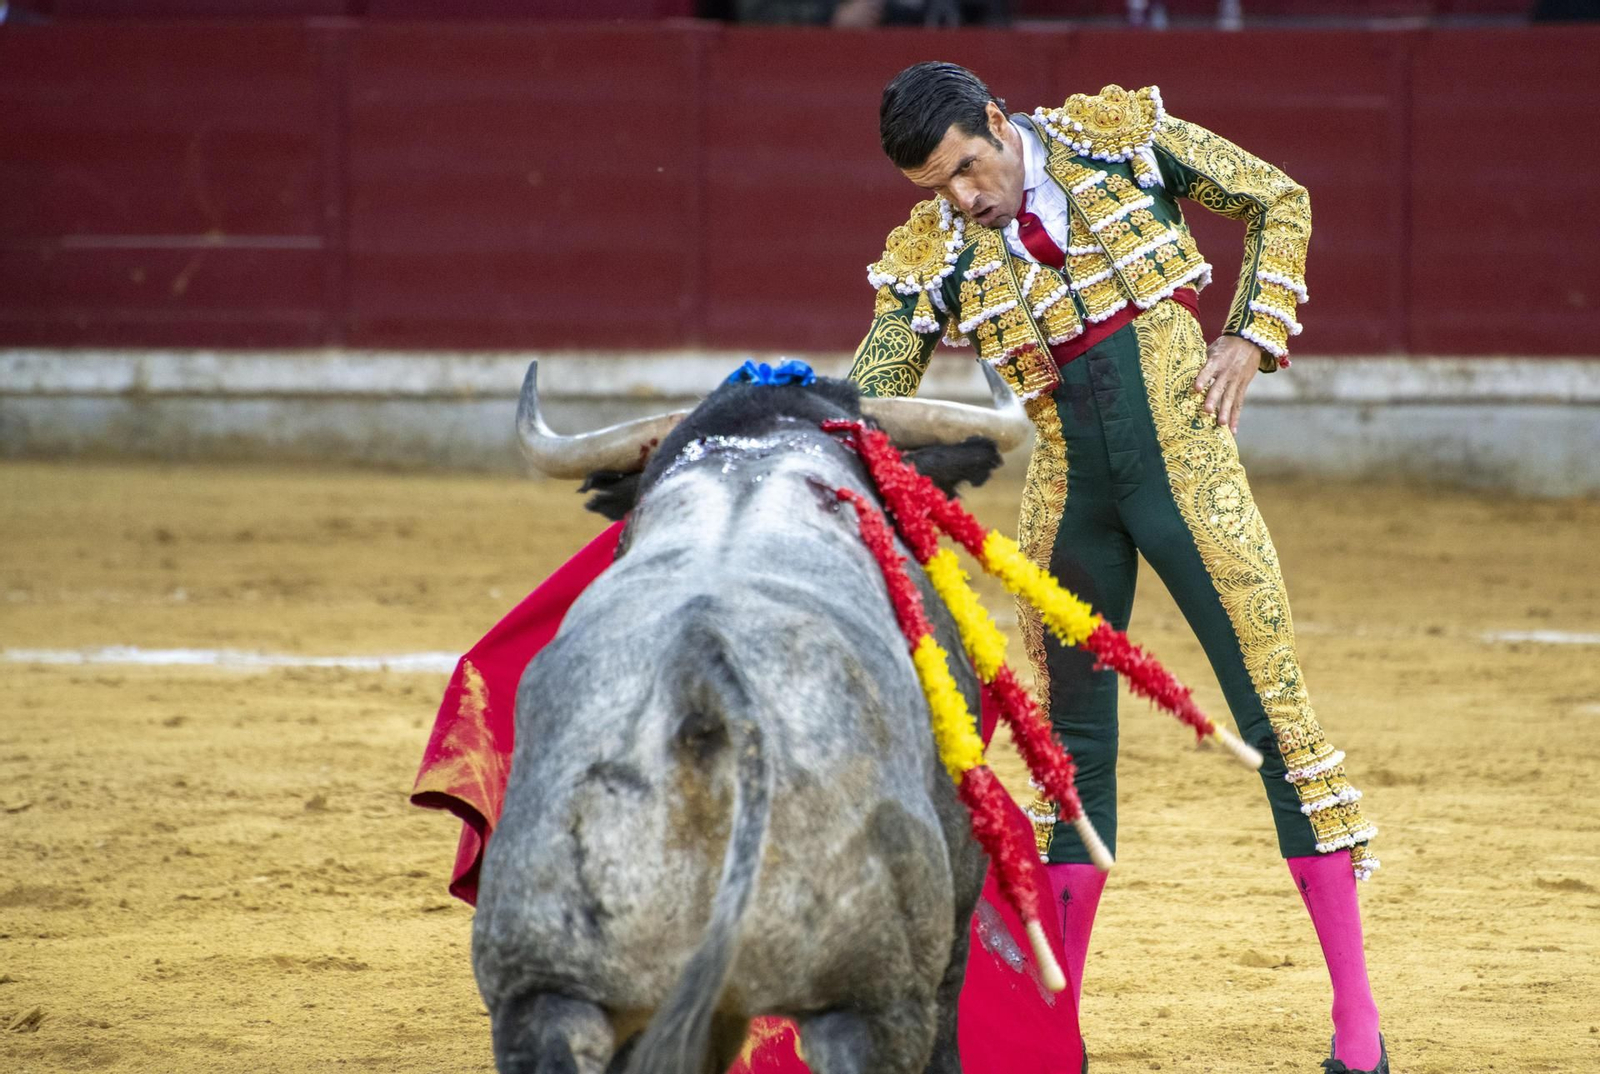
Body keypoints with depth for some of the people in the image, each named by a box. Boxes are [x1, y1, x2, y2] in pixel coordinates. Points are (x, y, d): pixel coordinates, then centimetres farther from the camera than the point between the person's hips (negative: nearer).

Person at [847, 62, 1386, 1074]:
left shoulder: (1120, 133, -2)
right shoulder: (931, 256, 2)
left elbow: (1277, 202, 8)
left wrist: (1252, 339, -2)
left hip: (1184, 457, -3)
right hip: (1067, 488, 3)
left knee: (1274, 709, -7)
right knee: (1072, 737, 10)